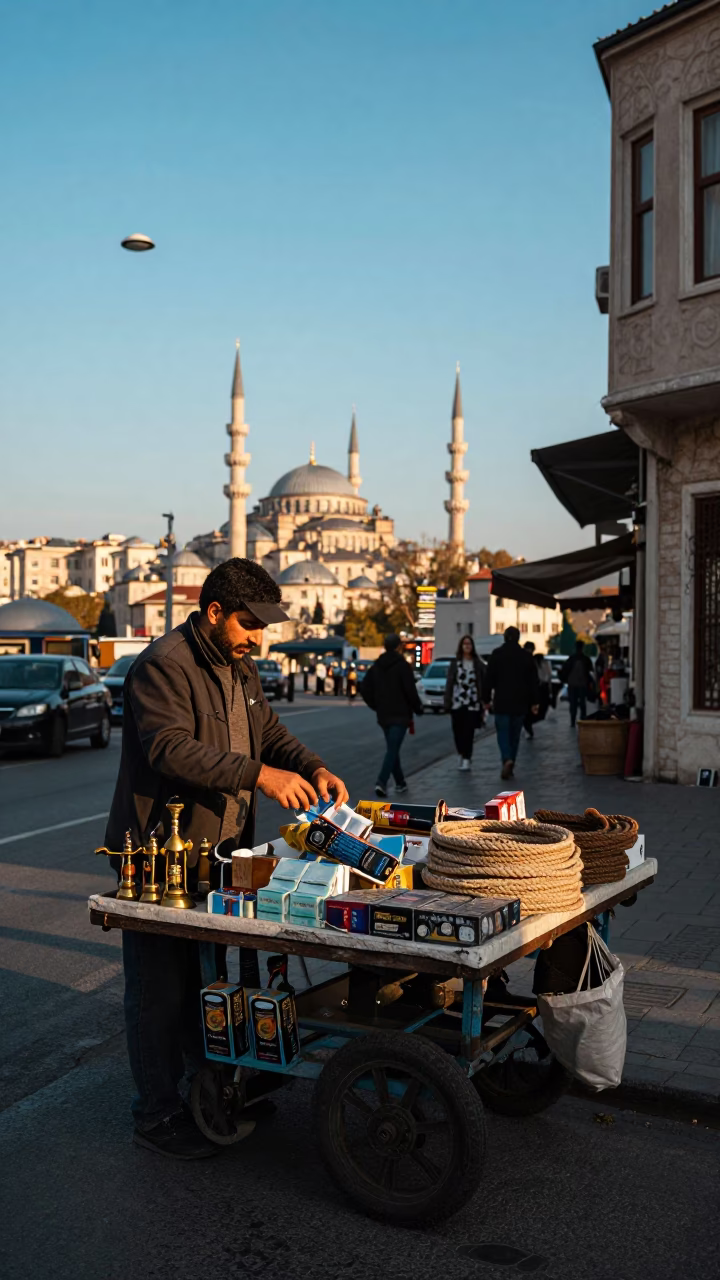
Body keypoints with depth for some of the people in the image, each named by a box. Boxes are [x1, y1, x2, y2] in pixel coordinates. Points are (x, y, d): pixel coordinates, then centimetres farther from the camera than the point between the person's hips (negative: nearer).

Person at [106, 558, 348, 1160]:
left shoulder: (240, 668, 12)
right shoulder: (163, 666, -18)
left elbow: (270, 731, 17)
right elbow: (170, 749, -30)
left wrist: (314, 769, -3)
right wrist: (259, 774, -36)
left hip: (219, 850, 9)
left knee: (207, 975, 21)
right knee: (160, 987, 2)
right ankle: (157, 1115, 16)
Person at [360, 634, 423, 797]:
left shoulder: (376, 667, 8)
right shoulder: (402, 666, -11)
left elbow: (365, 689, 7)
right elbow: (410, 691, -14)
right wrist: (418, 708, 1)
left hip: (383, 716, 6)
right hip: (400, 715, -6)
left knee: (392, 748, 17)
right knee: (392, 749, -8)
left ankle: (400, 783, 22)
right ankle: (381, 782, -21)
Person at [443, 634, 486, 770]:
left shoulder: (478, 664, 4)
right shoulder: (455, 663, 6)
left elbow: (484, 682, 3)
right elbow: (449, 683, 5)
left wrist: (484, 701, -4)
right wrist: (447, 702, -1)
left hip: (472, 703, -1)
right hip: (457, 702, 1)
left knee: (469, 732, -6)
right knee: (457, 731, 5)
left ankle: (466, 759, -4)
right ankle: (460, 754, 27)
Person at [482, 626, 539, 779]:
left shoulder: (496, 654, -3)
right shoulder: (527, 656, 4)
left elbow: (488, 679, -3)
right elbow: (534, 681, 4)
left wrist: (486, 699, 3)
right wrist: (534, 702, 8)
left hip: (501, 701, -2)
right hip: (520, 703, 2)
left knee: (503, 733, 0)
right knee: (514, 734, 11)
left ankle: (507, 759, -24)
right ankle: (510, 767, 13)